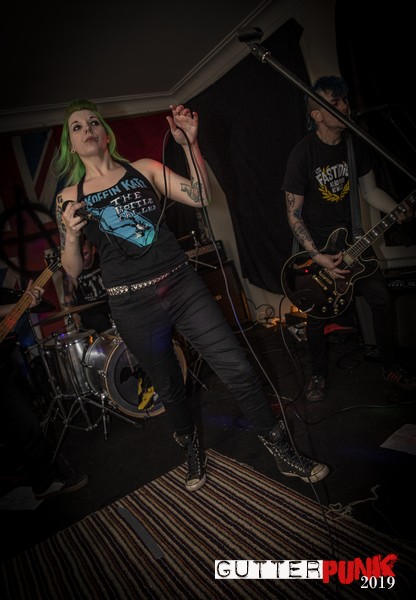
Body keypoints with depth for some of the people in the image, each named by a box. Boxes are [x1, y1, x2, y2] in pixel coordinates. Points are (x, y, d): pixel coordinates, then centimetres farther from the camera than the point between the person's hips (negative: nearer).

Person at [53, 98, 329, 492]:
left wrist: (189, 144, -11)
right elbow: (73, 271, 4)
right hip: (132, 306, 0)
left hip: (182, 286, 0)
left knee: (238, 371, -1)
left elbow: (200, 198, -2)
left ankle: (284, 453, 19)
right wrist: (71, 235, -15)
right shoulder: (69, 198, 5)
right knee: (170, 389, 15)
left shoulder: (144, 169, 6)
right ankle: (192, 451, 45)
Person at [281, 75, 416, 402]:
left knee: (382, 300, 4)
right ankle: (319, 374, 27)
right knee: (317, 314, 3)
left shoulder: (357, 144, 0)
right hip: (315, 244, -4)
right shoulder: (303, 154, -17)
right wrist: (317, 256, -22)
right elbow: (294, 214, -15)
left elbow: (370, 190, 11)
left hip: (352, 238, 5)